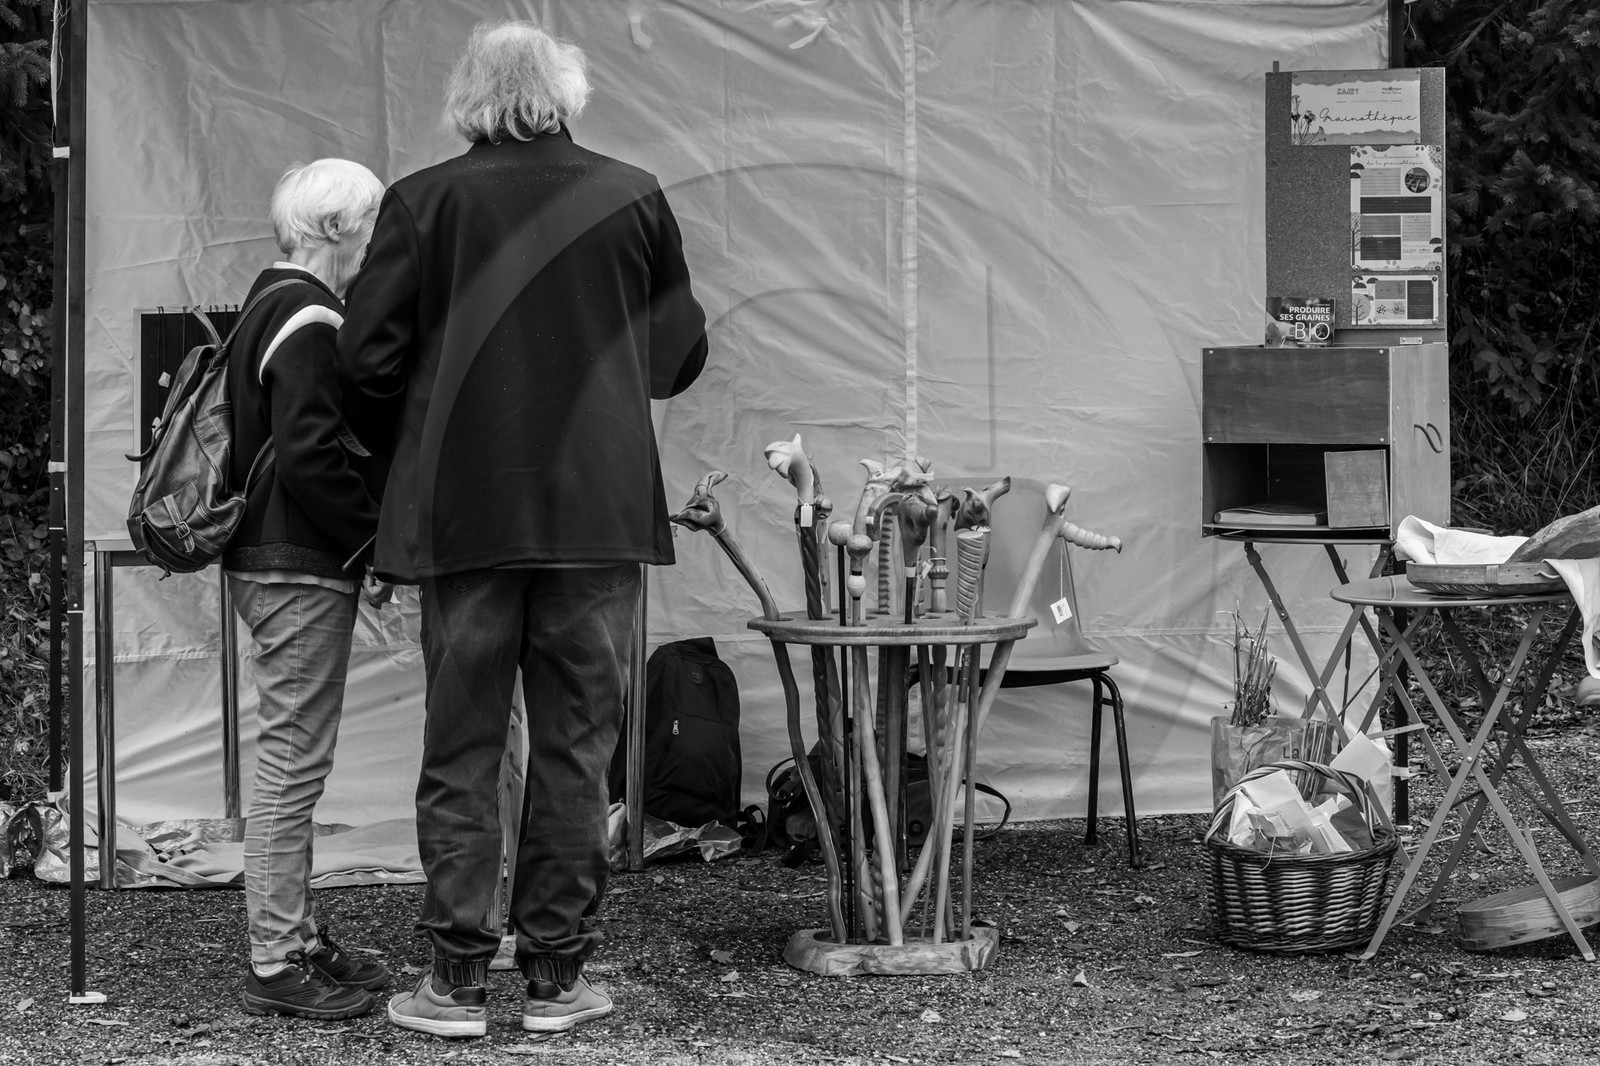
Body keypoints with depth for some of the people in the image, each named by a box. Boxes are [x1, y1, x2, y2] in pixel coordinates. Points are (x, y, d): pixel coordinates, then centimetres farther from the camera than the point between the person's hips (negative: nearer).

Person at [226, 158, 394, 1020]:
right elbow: (311, 460, -24)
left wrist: (366, 539, 16)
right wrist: (376, 539, -14)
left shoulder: (272, 305, 16)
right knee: (293, 760, -6)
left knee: (290, 761, 15)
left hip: (268, 561, 11)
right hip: (303, 570, -11)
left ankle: (297, 939, 24)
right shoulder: (310, 323, -16)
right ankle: (277, 963, 0)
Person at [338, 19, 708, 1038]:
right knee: (576, 744, 8)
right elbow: (679, 357, 8)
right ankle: (557, 973, 12)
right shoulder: (634, 198, 0)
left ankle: (459, 975, 7)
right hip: (601, 511, 1)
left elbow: (369, 358, -2)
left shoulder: (424, 201, -3)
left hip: (462, 510, -1)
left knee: (462, 746, 7)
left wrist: (411, 450, 16)